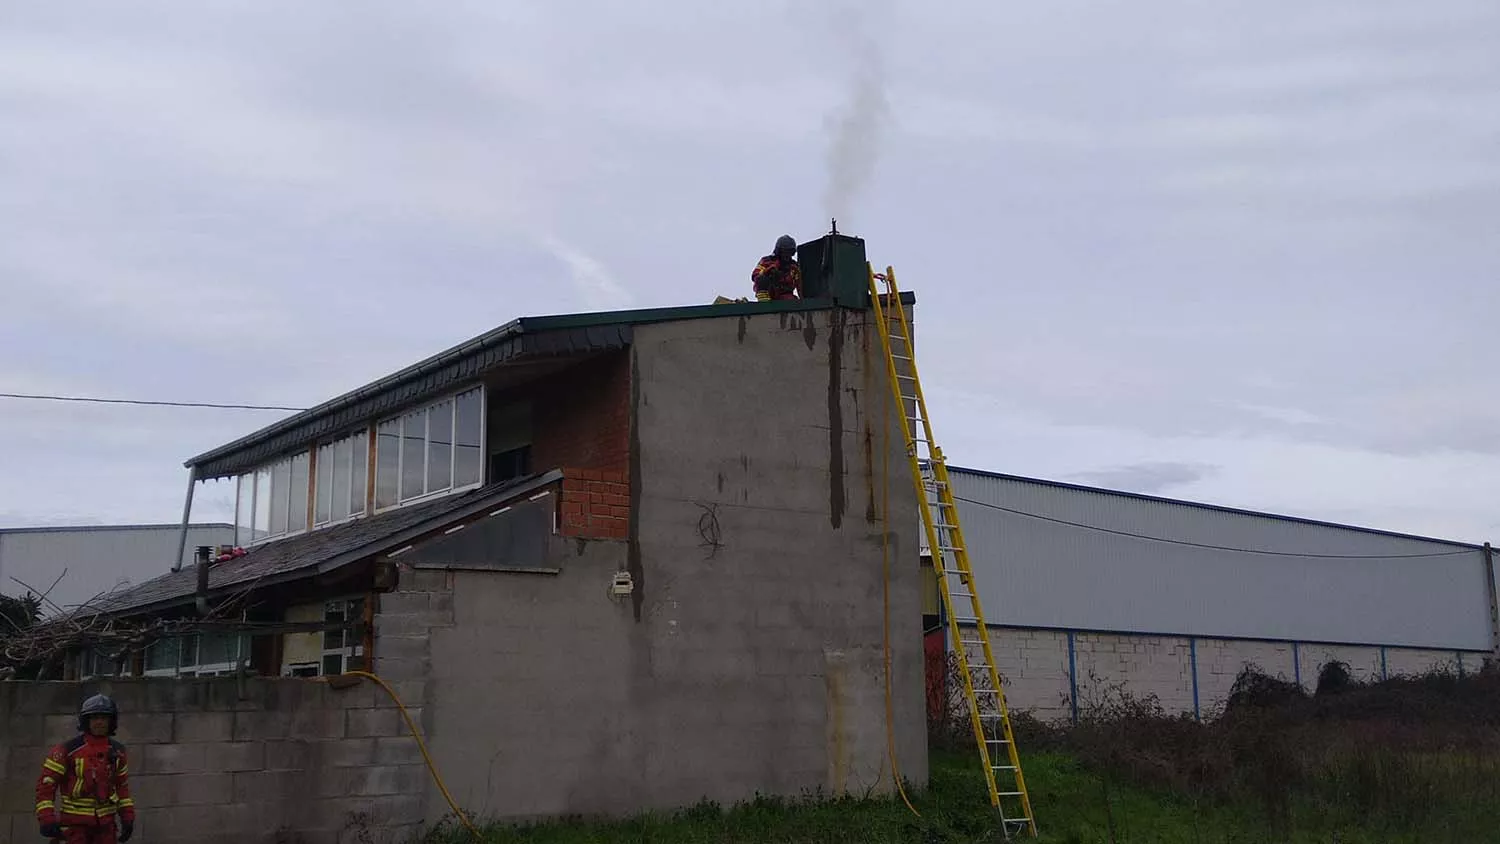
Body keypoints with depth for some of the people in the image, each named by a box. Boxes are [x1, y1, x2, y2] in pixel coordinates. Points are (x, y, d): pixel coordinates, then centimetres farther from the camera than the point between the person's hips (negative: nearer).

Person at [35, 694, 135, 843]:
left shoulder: (116, 751, 2)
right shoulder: (69, 749, -13)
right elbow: (46, 783, -13)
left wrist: (128, 818, 7)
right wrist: (47, 819, -21)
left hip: (105, 821, 4)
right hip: (76, 821, -4)